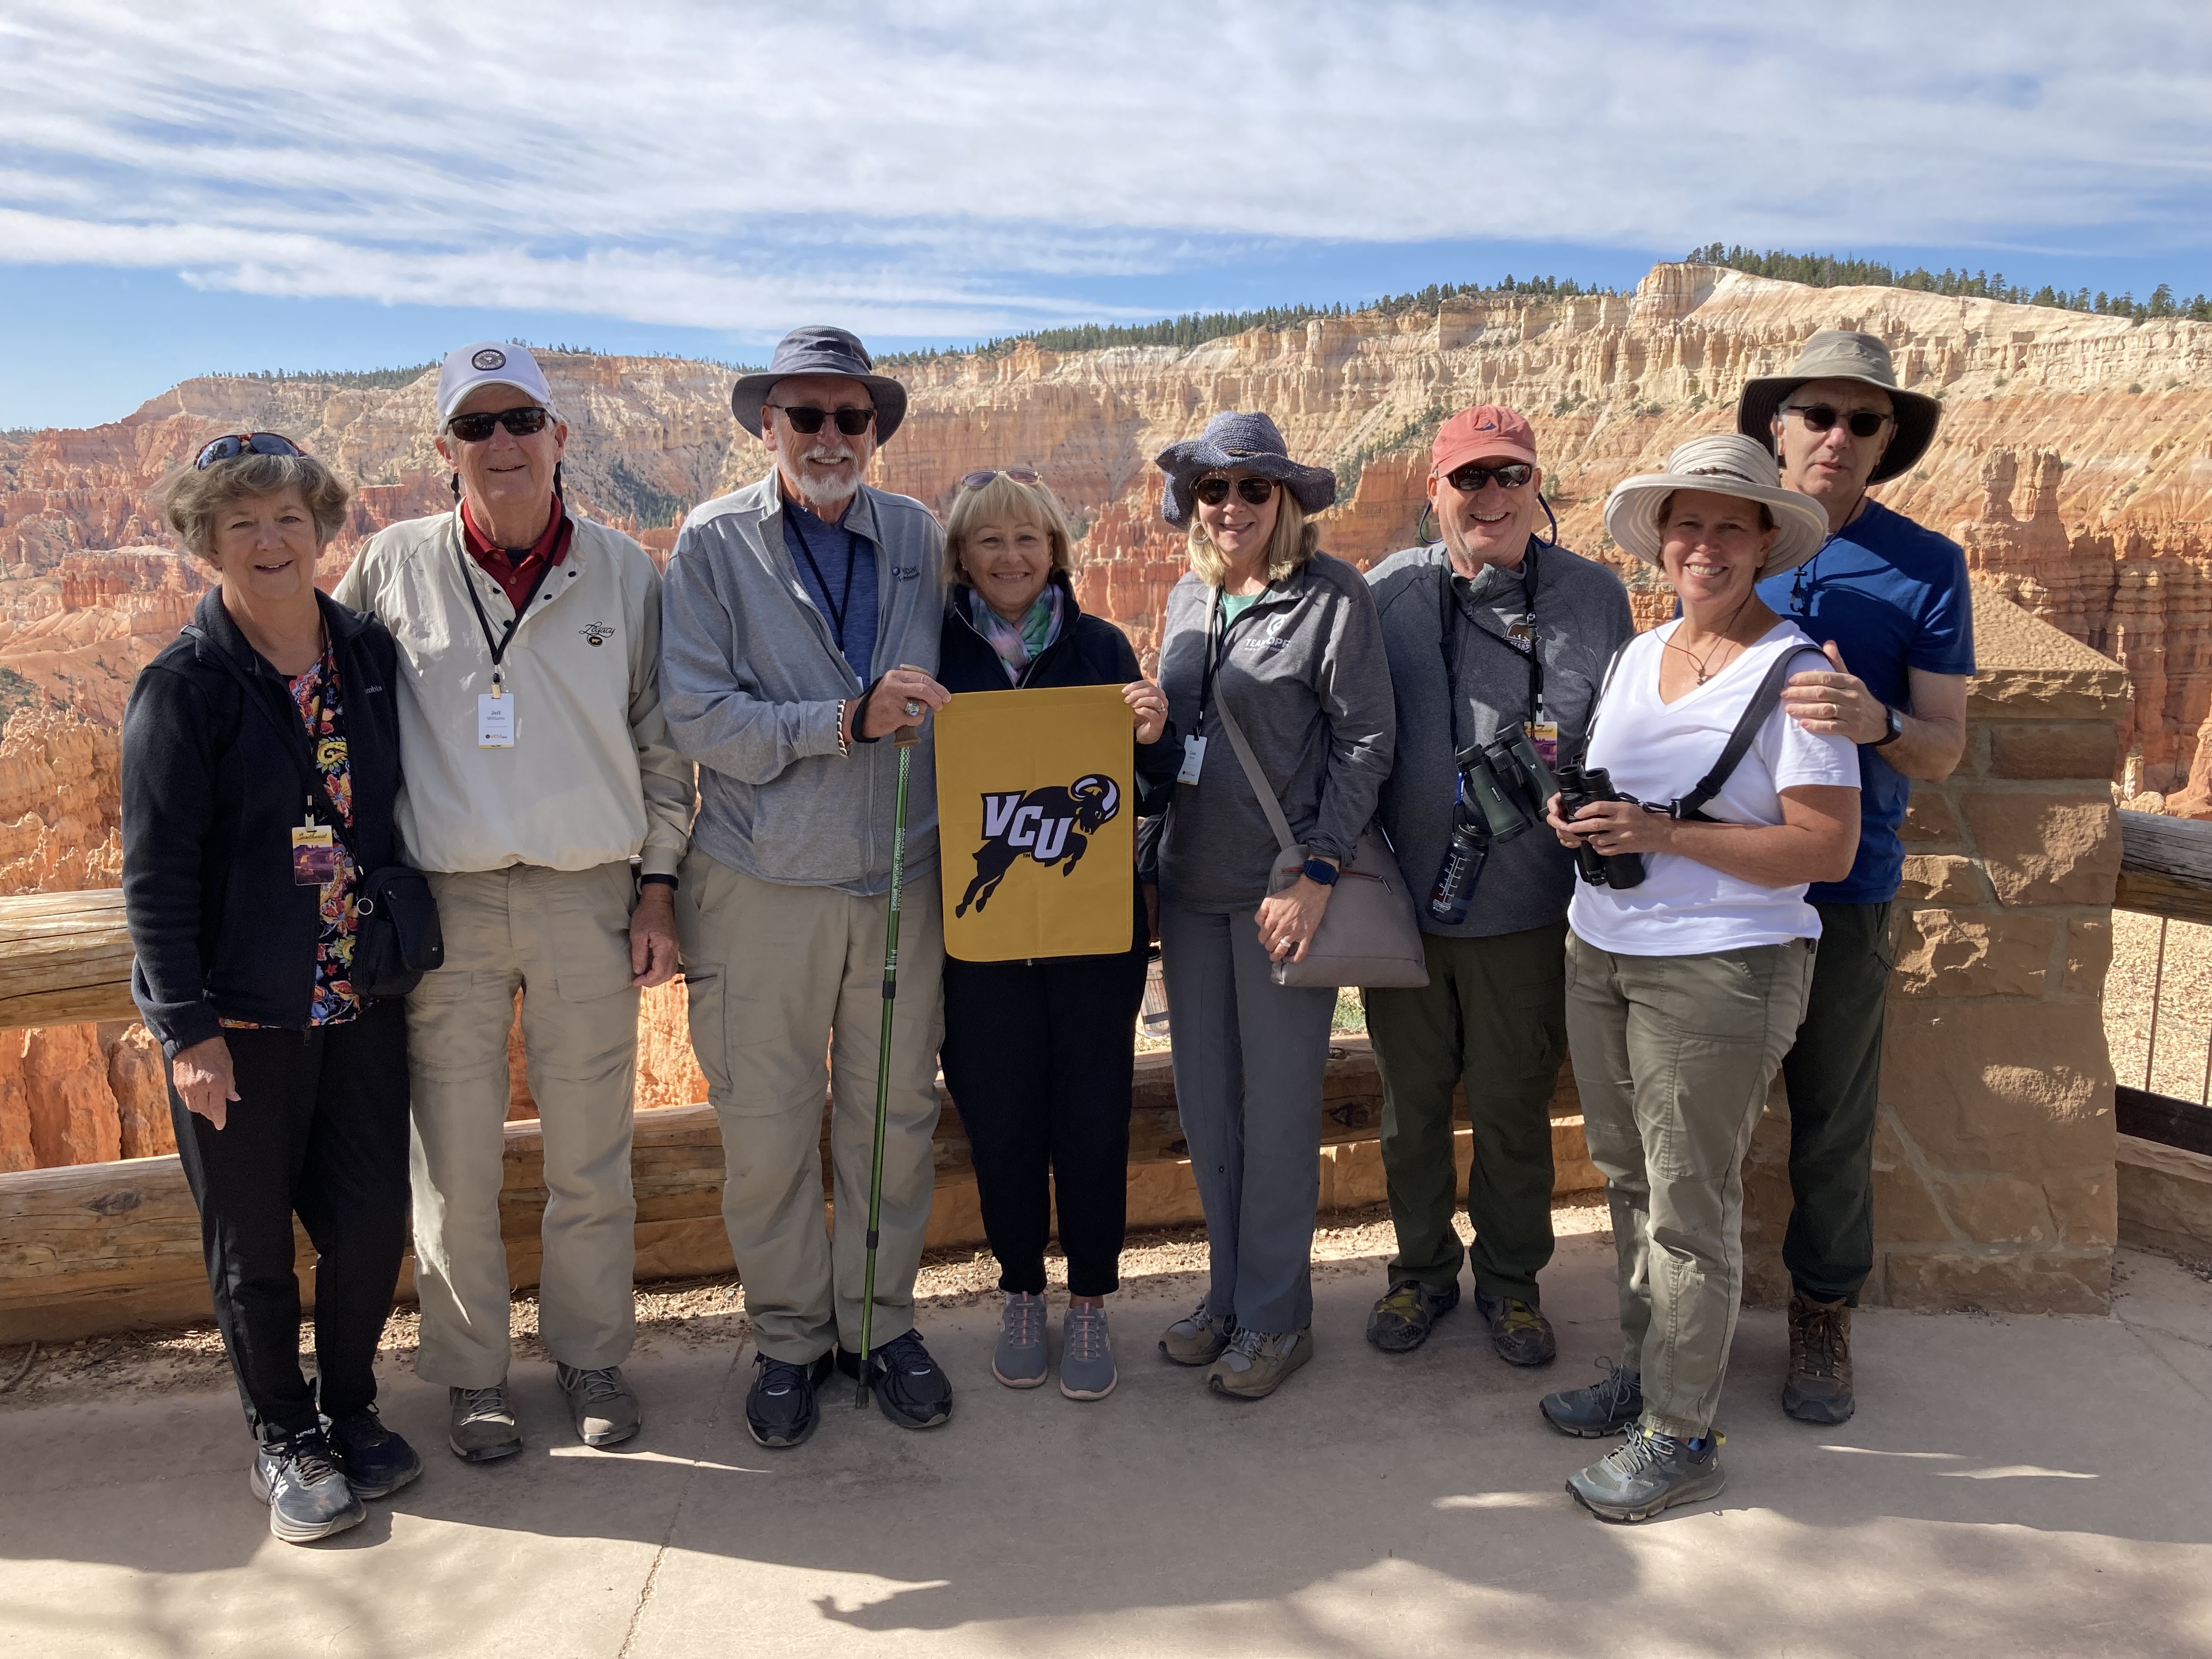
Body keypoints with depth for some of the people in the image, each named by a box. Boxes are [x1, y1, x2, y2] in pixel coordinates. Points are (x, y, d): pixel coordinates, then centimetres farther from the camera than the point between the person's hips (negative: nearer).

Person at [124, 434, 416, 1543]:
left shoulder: (372, 656, 3)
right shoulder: (183, 686, -9)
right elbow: (156, 874, -9)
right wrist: (187, 1027, -12)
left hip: (360, 997, 4)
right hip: (239, 1013, -3)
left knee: (372, 1225, 9)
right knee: (252, 1244, 11)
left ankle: (349, 1411, 33)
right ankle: (282, 1439, 31)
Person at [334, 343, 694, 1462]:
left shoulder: (622, 572, 3)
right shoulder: (394, 567, 1)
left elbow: (660, 743, 7)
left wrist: (657, 889, 3)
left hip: (590, 897, 0)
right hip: (444, 901, 0)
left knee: (590, 1154, 9)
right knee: (455, 1157, 7)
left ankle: (590, 1354, 29)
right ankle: (470, 1373, 27)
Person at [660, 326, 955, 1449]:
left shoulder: (916, 537, 6)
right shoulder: (715, 543, -4)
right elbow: (698, 719, -11)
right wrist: (849, 721, -19)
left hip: (899, 879, 3)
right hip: (762, 885, -2)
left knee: (895, 1113, 11)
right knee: (765, 1128, 7)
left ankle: (882, 1323, 30)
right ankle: (788, 1338, 27)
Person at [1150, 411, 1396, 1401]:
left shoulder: (1332, 593, -8)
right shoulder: (1187, 597, 11)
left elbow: (1367, 740, -11)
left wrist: (1315, 874, -15)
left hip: (1283, 884, -6)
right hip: (1191, 882, 6)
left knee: (1279, 1107, 3)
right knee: (1204, 1101, 12)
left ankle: (1275, 1316, 19)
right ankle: (1229, 1290, 29)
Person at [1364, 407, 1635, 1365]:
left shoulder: (1593, 597, 1)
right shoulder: (1388, 593, 1)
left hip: (1526, 911, -1)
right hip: (1402, 900, 1)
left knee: (1515, 1108, 11)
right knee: (1411, 1100, 15)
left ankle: (1510, 1279, 34)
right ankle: (1423, 1268, 36)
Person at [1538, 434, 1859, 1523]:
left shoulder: (1794, 673, -11)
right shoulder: (1636, 655, 11)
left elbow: (1829, 849, -16)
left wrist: (1665, 833, -22)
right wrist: (1578, 815, -2)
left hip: (1720, 971, -7)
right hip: (1598, 953, 7)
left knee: (1688, 1206, 1)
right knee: (1625, 1177, 16)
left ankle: (1679, 1436, 15)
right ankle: (1640, 1370, 33)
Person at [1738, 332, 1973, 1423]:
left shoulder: (1926, 566, -3)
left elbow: (1943, 751, -7)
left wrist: (1877, 722, -29)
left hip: (1842, 891, -1)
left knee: (1834, 1117, 8)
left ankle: (1823, 1314, 28)